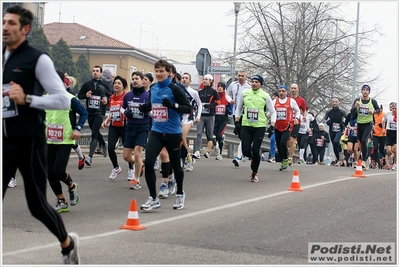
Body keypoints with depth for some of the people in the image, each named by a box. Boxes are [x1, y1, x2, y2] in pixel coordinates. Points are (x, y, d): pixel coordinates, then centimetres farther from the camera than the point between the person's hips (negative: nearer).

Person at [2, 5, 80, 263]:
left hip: (29, 142, -5)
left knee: (37, 204, 5)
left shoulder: (37, 59, -8)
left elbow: (63, 99, -13)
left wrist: (27, 99, -22)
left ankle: (68, 244, 33)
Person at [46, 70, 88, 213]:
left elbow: (84, 113, -3)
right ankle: (61, 202, 17)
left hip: (65, 141, -5)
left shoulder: (70, 99, -10)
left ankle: (72, 186, 19)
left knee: (58, 171, -15)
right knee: (50, 173, 1)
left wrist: (77, 128, -14)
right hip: (49, 141, 5)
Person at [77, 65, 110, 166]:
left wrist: (106, 100, -12)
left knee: (94, 133, -13)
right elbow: (79, 95, 9)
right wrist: (86, 95, -11)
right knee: (95, 132, 19)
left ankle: (90, 156, -18)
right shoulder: (86, 84, 5)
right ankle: (104, 145, 48)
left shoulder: (105, 85, 1)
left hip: (99, 112, -4)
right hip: (89, 112, 4)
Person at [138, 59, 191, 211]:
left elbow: (188, 108, -13)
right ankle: (153, 199, -4)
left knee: (175, 165, 11)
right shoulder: (153, 89, 5)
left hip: (172, 134, -4)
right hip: (156, 132, 4)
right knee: (148, 163, -13)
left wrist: (173, 105, -28)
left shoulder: (174, 89, -11)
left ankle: (180, 194, 36)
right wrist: (143, 108, 4)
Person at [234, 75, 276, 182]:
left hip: (260, 127, -2)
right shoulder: (244, 93, 5)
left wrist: (272, 126, -6)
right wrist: (237, 122, 9)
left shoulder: (265, 96, 0)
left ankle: (255, 173, 11)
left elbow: (273, 112, 5)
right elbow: (238, 108, 17)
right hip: (246, 126, 2)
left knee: (255, 150, -7)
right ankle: (252, 159, 32)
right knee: (246, 150, -5)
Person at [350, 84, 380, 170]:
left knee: (364, 140, -22)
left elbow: (378, 110, 10)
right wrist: (355, 106, -21)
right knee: (361, 142, 11)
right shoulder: (357, 100, 0)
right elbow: (352, 113, -1)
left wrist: (373, 111, -12)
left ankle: (364, 160, -19)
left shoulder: (373, 101, -4)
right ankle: (367, 160, 31)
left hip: (368, 124, -4)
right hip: (360, 124, 4)